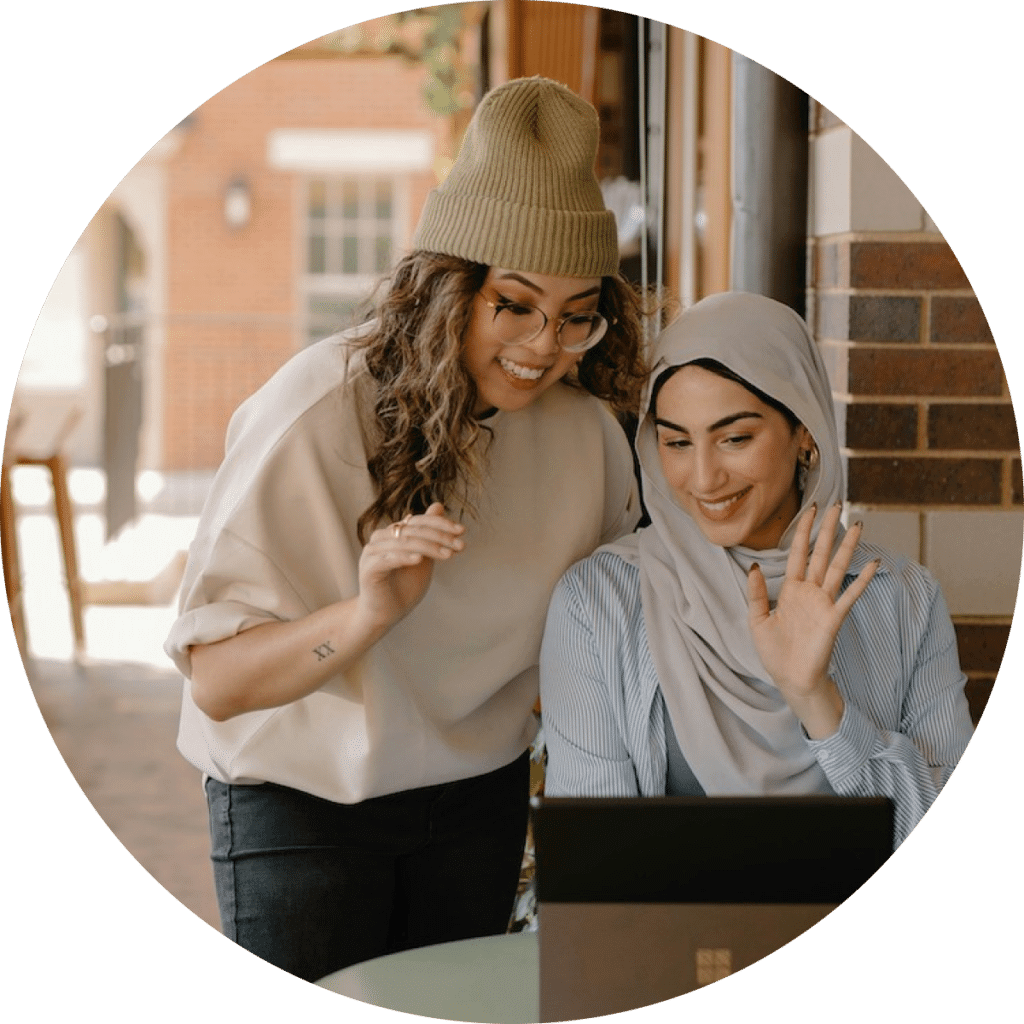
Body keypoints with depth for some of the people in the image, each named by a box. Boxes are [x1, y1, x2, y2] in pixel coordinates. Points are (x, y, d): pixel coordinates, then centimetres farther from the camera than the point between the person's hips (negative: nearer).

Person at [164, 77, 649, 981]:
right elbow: (215, 683, -28)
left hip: (478, 795, 4)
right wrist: (369, 614, -43)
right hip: (303, 798, -4)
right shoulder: (315, 415, -24)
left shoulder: (582, 427, -10)